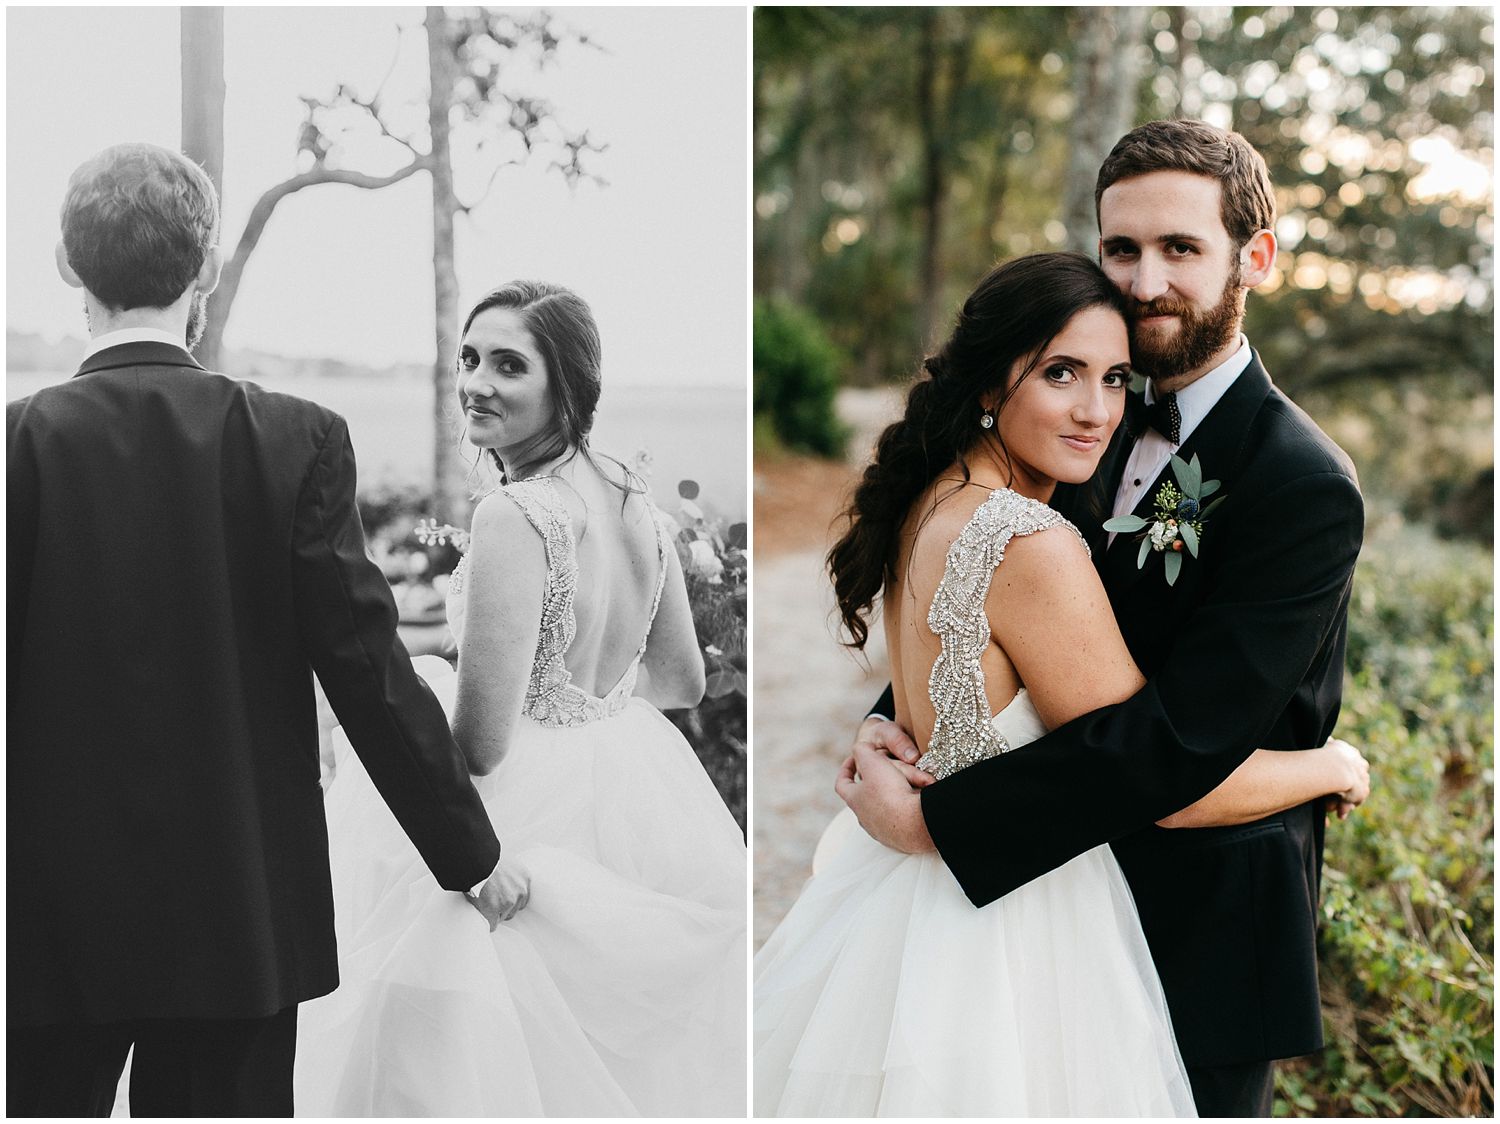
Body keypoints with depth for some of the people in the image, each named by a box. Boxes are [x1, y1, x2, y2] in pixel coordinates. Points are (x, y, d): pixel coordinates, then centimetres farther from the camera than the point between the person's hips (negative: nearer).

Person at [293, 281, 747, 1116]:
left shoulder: (516, 519, -23)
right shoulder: (636, 500, 1)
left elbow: (480, 743, -24)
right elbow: (685, 680, 12)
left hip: (537, 813, -8)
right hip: (639, 790, 8)